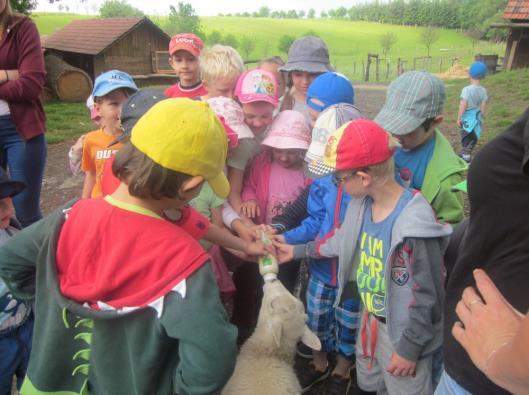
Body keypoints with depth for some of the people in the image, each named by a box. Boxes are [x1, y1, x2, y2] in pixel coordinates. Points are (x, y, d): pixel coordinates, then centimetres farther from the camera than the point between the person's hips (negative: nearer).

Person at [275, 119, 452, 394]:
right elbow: (344, 240, 9)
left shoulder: (413, 226, -34)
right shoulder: (363, 203, -9)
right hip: (370, 318, 8)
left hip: (400, 330, -7)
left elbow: (424, 297, -26)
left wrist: (409, 348, -16)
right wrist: (298, 251, 14)